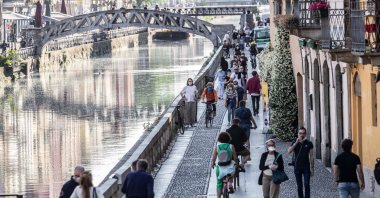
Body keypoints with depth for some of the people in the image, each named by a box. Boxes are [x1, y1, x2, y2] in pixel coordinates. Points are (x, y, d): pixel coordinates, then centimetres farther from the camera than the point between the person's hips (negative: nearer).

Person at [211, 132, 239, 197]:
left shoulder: (217, 147, -11)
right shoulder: (231, 146, -11)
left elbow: (213, 159, -5)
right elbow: (235, 158, -3)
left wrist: (213, 163, 17)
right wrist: (237, 161, 20)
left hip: (220, 168, 0)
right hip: (229, 167, 0)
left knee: (219, 183, 17)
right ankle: (230, 184, 26)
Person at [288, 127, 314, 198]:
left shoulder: (309, 143, 1)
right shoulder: (295, 143, 3)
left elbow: (311, 156, 2)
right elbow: (289, 151, -14)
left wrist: (312, 168, -2)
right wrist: (296, 142, -20)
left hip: (306, 167, -1)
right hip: (297, 167, 1)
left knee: (307, 185, -11)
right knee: (299, 186, 7)